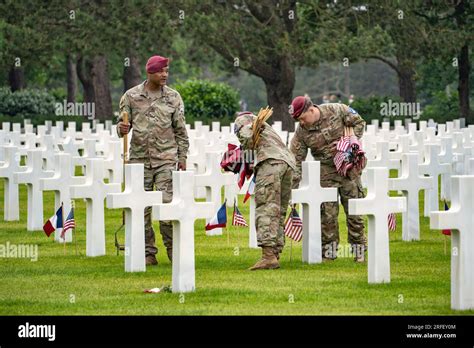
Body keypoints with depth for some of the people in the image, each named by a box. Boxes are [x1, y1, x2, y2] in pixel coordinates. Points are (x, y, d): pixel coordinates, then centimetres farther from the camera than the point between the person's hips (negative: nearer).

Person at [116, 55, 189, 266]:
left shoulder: (173, 97, 6)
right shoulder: (131, 96, 5)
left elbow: (180, 130, 10)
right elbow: (123, 124, 12)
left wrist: (182, 157, 6)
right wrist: (122, 128, -12)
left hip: (165, 158, -1)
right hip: (139, 157, 1)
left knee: (167, 203, -11)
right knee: (142, 208, 2)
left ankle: (172, 248, -2)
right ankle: (148, 252, 9)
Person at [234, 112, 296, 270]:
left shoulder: (243, 119, 18)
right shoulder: (266, 128, 39)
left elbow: (246, 136, -3)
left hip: (271, 161, -7)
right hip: (288, 163, 7)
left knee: (266, 210, -13)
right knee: (279, 212, 11)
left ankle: (268, 255, -24)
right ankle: (275, 255, 7)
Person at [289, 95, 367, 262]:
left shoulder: (337, 110, -13)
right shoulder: (301, 132, -7)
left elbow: (359, 123, -1)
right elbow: (296, 160, -5)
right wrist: (294, 188, -9)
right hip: (326, 171, 2)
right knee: (327, 211, -2)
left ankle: (359, 249, 9)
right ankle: (329, 250, 7)